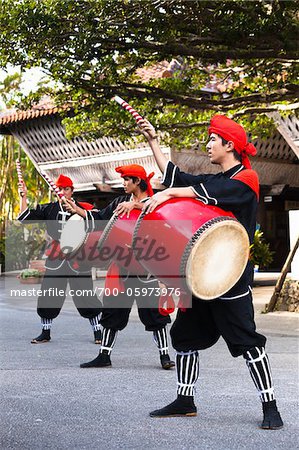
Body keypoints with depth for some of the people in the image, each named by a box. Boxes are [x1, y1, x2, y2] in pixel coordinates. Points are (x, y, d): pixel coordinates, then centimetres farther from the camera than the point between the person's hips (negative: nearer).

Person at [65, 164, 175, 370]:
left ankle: (165, 355, 9)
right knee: (112, 309, 9)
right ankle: (104, 355, 17)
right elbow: (98, 219, 12)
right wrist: (76, 209, 4)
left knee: (153, 310, -3)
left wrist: (135, 205, -37)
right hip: (121, 264, 5)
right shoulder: (120, 202, 12)